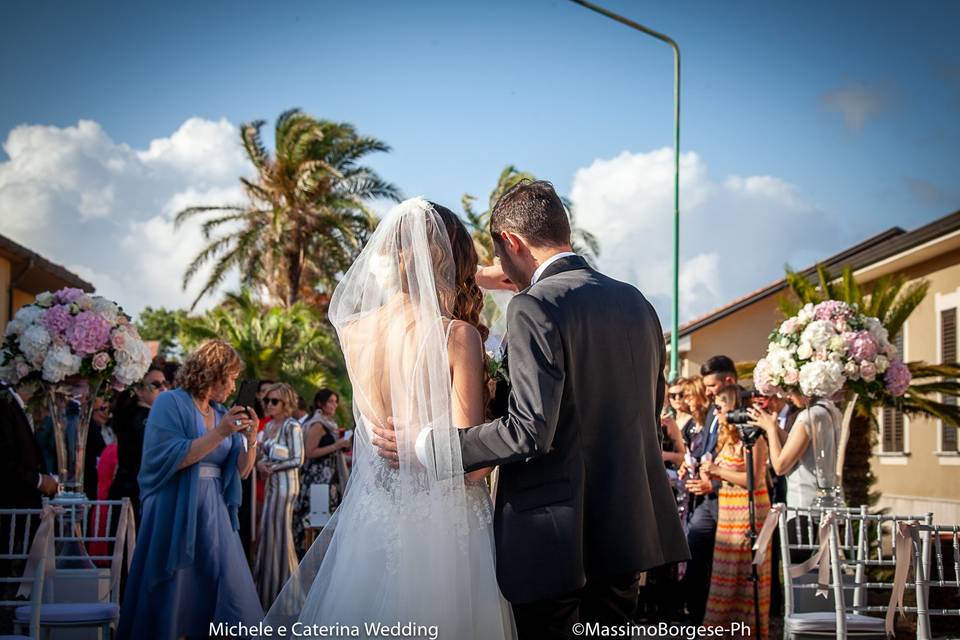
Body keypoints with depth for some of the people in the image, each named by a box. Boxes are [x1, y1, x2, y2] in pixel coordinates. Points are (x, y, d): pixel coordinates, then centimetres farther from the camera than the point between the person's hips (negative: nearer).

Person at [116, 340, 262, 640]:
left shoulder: (222, 413, 13)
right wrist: (219, 433, -19)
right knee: (170, 598, 0)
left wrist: (251, 439, -6)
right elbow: (171, 457, -17)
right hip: (176, 512, -6)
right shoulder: (171, 403, -5)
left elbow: (240, 470, 12)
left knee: (229, 595, -1)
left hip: (214, 514, 6)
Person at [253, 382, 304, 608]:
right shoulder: (269, 425, 12)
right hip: (272, 482, 7)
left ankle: (283, 588, 7)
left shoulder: (292, 426, -11)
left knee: (279, 531, -3)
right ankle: (268, 584, 18)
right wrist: (260, 463, -7)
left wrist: (272, 467, -13)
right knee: (268, 531, 9)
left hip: (285, 482, -7)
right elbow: (263, 454, 15)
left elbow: (298, 460, -14)